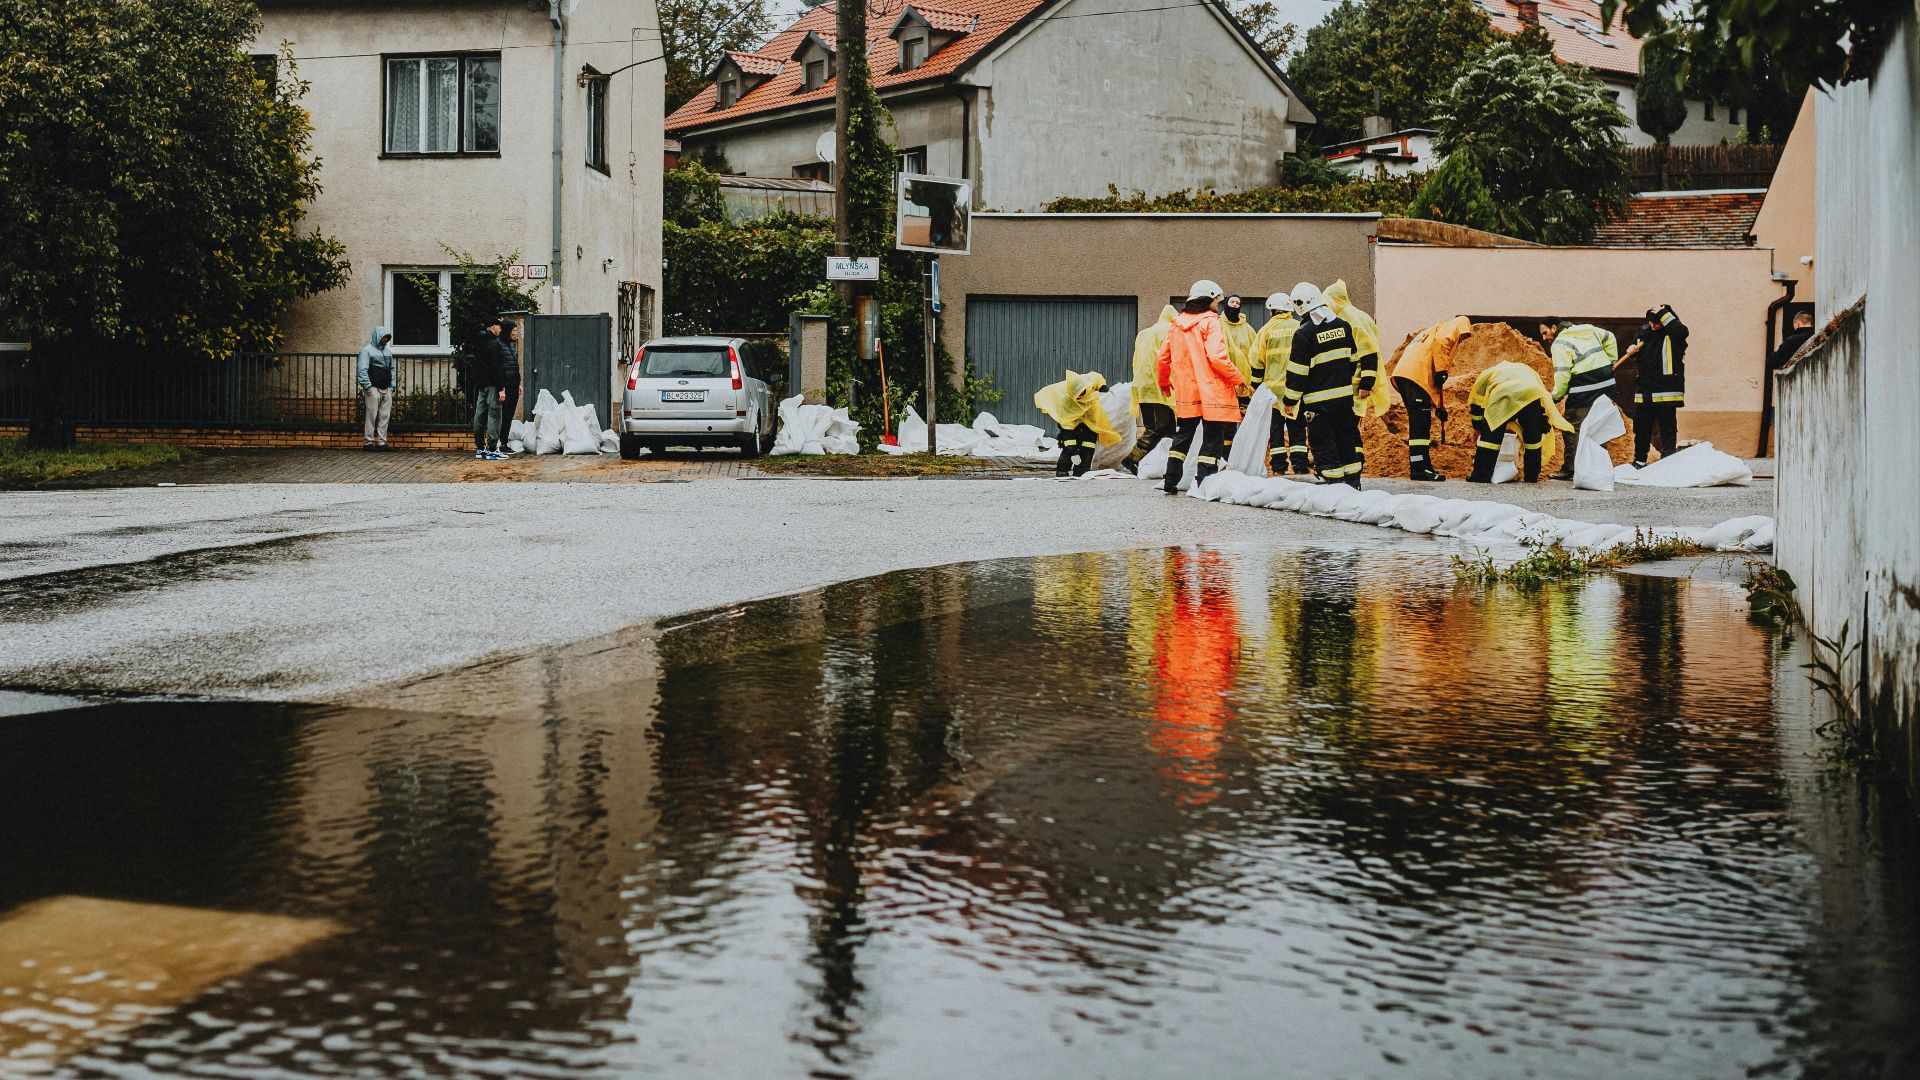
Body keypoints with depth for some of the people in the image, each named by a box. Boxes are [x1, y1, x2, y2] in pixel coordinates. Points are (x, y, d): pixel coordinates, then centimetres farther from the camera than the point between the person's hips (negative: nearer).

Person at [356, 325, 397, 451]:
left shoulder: (388, 351, 18)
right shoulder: (367, 351, -3)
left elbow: (393, 368, 23)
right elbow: (362, 370, -8)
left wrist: (392, 386, 12)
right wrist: (368, 388, -13)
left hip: (386, 390, 6)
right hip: (373, 389, -6)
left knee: (385, 416, 4)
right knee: (371, 416, -6)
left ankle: (381, 442, 9)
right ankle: (369, 442, -3)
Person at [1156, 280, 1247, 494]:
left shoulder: (1176, 324, 10)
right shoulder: (1210, 322, -10)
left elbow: (1163, 357, 15)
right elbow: (1217, 357, -20)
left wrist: (1163, 382, 31)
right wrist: (1237, 379, -10)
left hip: (1185, 392, 6)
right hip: (1212, 392, -6)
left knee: (1183, 436, 18)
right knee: (1212, 439, 0)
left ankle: (1170, 481, 17)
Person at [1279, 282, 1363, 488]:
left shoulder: (1304, 334, -14)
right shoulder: (1343, 325, 6)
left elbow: (1297, 372, -12)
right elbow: (1353, 359, 15)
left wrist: (1290, 401, -5)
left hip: (1319, 400, -6)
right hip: (1345, 395, 6)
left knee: (1323, 442, 2)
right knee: (1347, 437, 15)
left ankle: (1334, 480, 0)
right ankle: (1352, 479, 19)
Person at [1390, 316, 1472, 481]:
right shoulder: (1455, 324, 11)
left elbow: (1435, 382, 34)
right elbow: (1441, 341, -14)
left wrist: (1439, 406, 32)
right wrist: (1442, 371, -14)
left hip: (1403, 374, 9)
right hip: (1416, 373, -9)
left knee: (1420, 423, 14)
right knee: (1421, 422, -10)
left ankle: (1423, 466, 18)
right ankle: (1419, 469, -12)